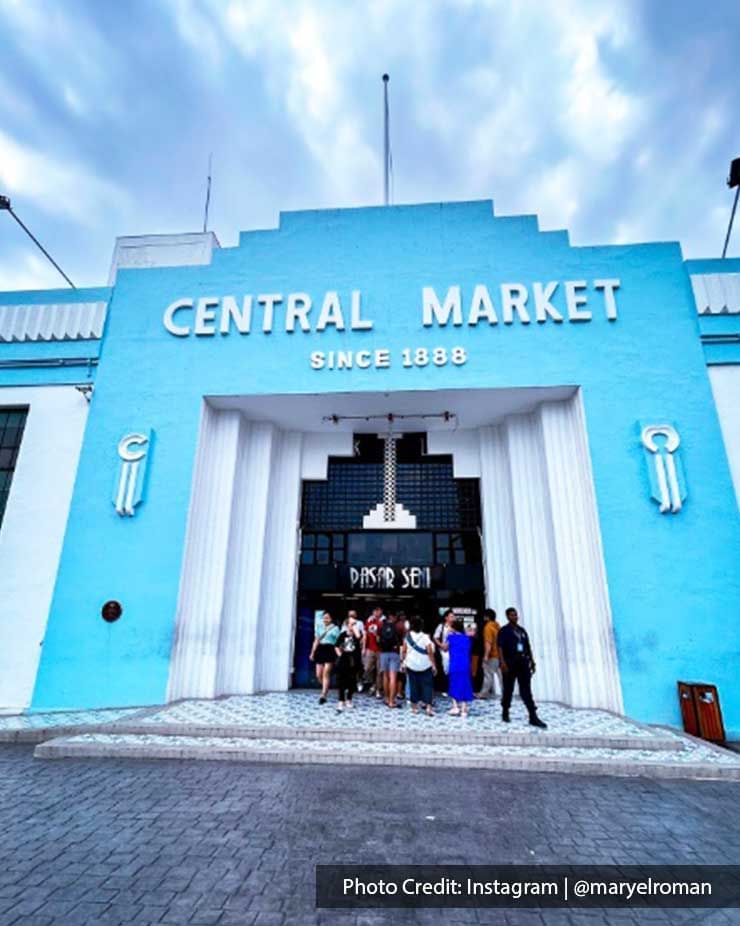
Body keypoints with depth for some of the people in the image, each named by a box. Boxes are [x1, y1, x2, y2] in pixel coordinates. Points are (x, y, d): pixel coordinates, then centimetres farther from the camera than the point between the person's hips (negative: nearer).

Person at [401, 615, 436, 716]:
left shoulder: (407, 636, -2)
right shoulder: (424, 637, -10)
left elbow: (403, 651, 1)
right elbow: (430, 652, -13)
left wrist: (404, 661, 12)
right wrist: (433, 665, -5)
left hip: (411, 665, 2)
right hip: (425, 665, -2)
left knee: (413, 685, 11)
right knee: (427, 685, 4)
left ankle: (414, 707, 17)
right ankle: (429, 707, -2)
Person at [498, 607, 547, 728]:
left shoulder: (522, 630, 15)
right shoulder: (504, 631, -3)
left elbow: (528, 647, 17)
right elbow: (500, 648, -11)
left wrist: (532, 661, 11)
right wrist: (502, 662, -21)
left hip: (523, 663, 5)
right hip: (510, 663, -4)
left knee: (526, 690, 1)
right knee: (508, 689, 5)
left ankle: (533, 717, -1)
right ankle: (505, 713, 20)